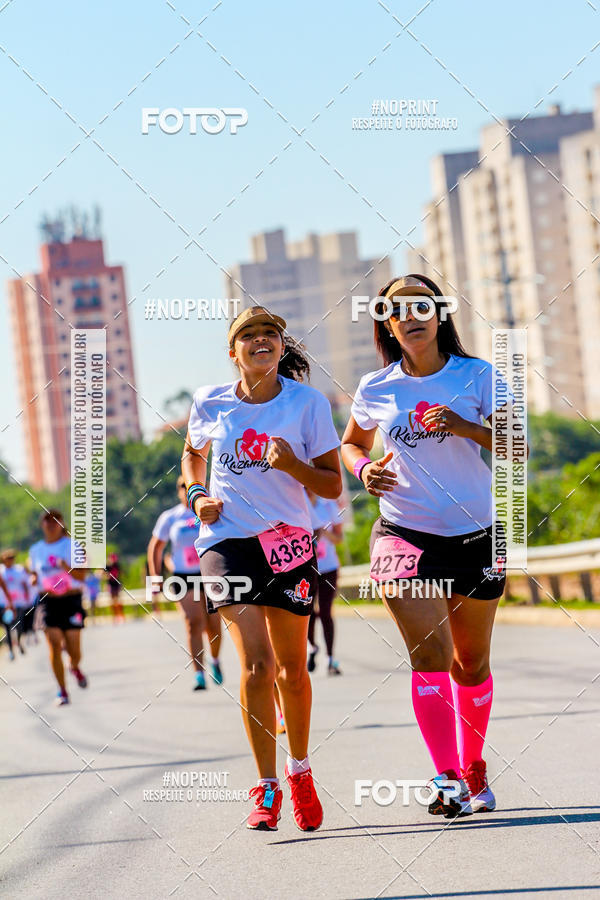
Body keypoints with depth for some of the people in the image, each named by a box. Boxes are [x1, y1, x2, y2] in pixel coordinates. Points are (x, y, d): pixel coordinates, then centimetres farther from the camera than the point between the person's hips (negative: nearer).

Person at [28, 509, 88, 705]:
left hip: (71, 600, -2)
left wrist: (65, 566, -25)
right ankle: (62, 691, -4)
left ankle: (75, 668, 35)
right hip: (48, 601, 2)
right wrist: (34, 580, 0)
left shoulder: (72, 546, -1)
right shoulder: (35, 550, 9)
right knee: (55, 646, -11)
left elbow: (81, 576, -7)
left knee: (74, 649, -2)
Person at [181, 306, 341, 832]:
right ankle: (266, 788, -8)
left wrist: (292, 464, -19)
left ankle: (300, 772, 31)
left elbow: (332, 485, -1)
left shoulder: (308, 403, -2)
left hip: (290, 541, 1)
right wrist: (197, 495, 5)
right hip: (229, 540, -1)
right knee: (257, 664, -15)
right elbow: (192, 453, 23)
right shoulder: (210, 403, 2)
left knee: (292, 667, 8)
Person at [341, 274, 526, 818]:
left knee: (472, 661, 10)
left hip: (475, 534, 1)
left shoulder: (477, 376, 0)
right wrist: (363, 469, -1)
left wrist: (465, 427, -20)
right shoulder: (375, 391, 3)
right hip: (405, 534, -1)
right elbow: (351, 443, 21)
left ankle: (473, 770, 29)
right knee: (431, 656, -15)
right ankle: (447, 778, -19)